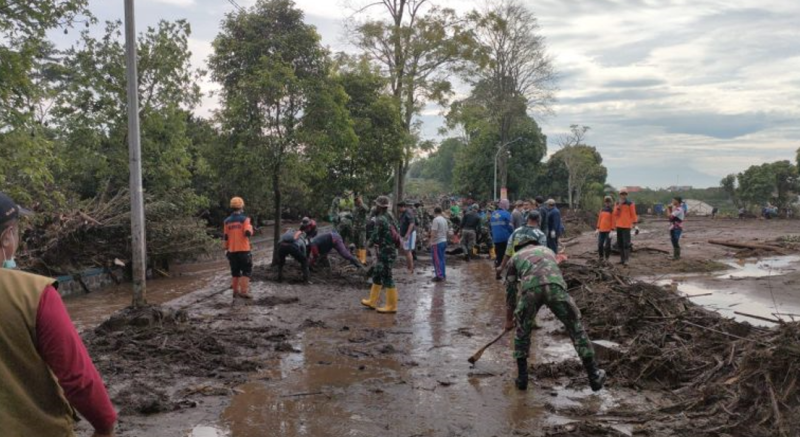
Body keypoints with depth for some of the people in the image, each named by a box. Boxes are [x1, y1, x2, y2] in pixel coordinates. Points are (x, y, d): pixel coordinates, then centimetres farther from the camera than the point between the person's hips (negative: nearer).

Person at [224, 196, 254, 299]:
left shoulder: (227, 221, 6)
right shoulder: (244, 219, -9)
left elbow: (225, 237, 7)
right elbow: (248, 233, -19)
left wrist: (226, 249, 16)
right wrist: (250, 227, 1)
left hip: (232, 251, 5)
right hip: (243, 250, -5)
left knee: (235, 272, 16)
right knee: (246, 271, 0)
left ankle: (235, 291, 21)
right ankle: (244, 291, -10)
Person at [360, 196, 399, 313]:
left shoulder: (380, 220, -19)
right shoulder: (388, 218, 10)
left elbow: (375, 237, -18)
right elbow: (395, 232, 16)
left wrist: (370, 243, 5)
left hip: (385, 253, -10)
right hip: (389, 251, 10)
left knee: (387, 279, -3)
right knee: (376, 276, 18)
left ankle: (391, 306, 3)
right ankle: (372, 301, 27)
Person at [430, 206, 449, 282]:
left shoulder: (436, 220, -15)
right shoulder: (444, 220, 10)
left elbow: (433, 233, -20)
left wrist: (431, 241, -14)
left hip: (437, 242, -8)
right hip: (444, 241, 8)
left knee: (437, 259, -4)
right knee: (441, 259, 14)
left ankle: (439, 276, -5)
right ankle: (443, 275, 18)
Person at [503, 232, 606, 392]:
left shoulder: (515, 258, 35)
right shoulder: (548, 250, 42)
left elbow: (510, 292, 39)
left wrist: (508, 320, 52)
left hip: (530, 288, -1)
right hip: (555, 285, 1)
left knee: (522, 332, 23)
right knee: (576, 329, 15)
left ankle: (522, 377, 25)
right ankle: (594, 375, 19)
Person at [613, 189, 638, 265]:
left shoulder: (630, 204, -4)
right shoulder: (617, 203, 10)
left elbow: (633, 214, -4)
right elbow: (615, 213, 1)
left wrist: (634, 223, -10)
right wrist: (619, 205, -11)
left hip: (626, 226, -5)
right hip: (619, 226, 6)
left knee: (626, 243, -12)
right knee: (620, 243, 9)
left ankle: (626, 260, -12)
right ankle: (622, 259, 16)